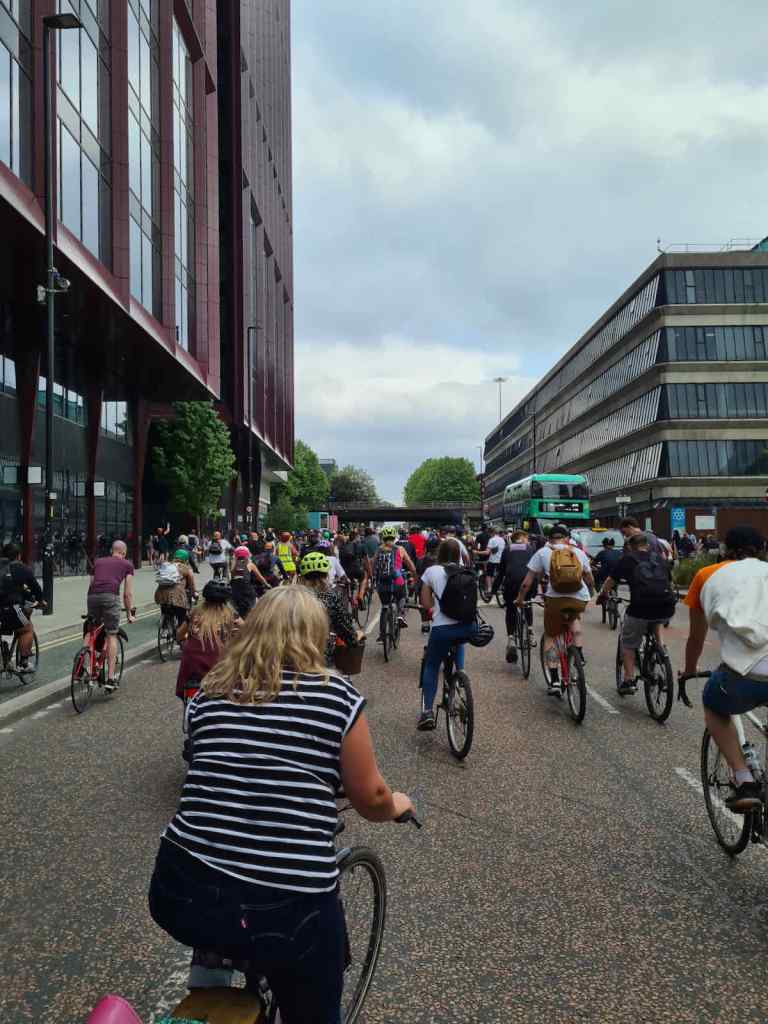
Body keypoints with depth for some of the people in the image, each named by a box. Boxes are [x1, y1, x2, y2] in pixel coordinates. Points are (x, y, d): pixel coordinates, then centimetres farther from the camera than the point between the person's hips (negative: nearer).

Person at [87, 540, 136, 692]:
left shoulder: (98, 562, 30)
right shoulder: (127, 565, 21)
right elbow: (128, 593, 20)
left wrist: (90, 611, 38)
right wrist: (129, 613, 29)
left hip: (92, 596, 3)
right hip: (110, 596, -3)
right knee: (111, 636, 4)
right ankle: (110, 678, 1)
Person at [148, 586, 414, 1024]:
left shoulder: (209, 692, 4)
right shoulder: (337, 695, -7)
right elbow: (371, 800, 1)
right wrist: (398, 805, 24)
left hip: (183, 894, 4)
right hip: (290, 909, -3)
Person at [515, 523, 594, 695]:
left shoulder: (543, 552, 8)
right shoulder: (579, 553, 14)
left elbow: (527, 582, 6)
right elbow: (590, 580, 21)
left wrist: (520, 599, 19)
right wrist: (589, 595, 40)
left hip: (555, 598, -2)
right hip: (580, 599, 2)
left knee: (550, 637, 14)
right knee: (574, 617, 37)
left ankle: (555, 681, 7)